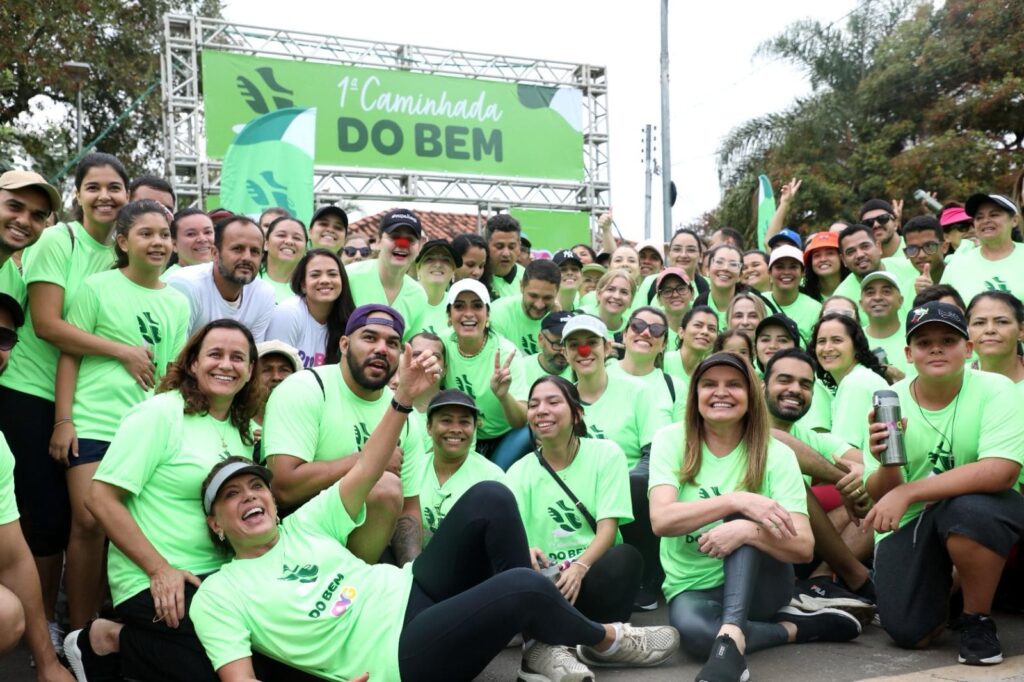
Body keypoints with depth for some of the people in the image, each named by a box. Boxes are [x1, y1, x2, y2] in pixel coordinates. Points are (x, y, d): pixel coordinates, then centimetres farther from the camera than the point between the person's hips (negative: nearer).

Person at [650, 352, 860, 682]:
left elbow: (804, 548, -17)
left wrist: (748, 529, -38)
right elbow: (661, 520, -21)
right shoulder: (671, 440, -8)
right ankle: (799, 627, -13)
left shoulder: (777, 454, -9)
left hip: (759, 583, 1)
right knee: (691, 629, -35)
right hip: (693, 587, 0)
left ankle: (730, 640, -42)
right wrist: (737, 500, -33)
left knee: (743, 521, -29)